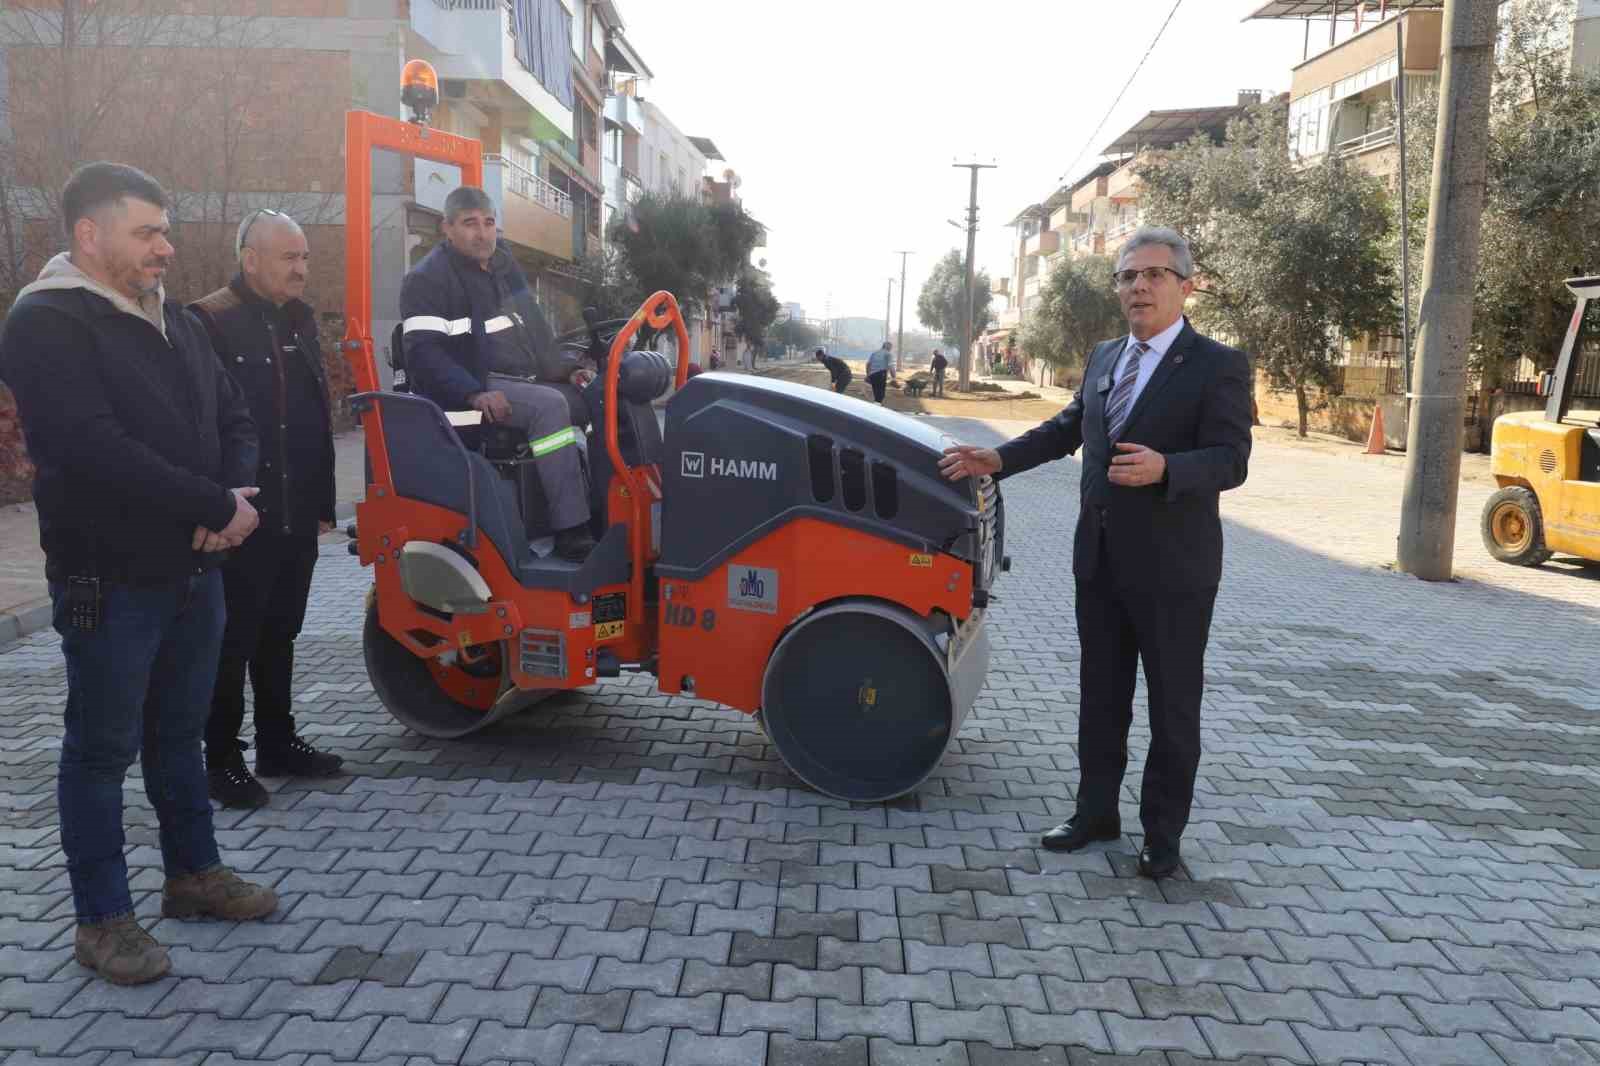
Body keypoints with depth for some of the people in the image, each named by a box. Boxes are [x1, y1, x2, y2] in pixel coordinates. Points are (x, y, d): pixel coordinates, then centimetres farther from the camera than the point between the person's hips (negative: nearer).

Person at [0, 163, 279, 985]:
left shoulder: (174, 321, 12)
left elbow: (233, 418, 11)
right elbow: (96, 450, -26)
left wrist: (233, 499, -10)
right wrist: (218, 507, -21)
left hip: (195, 568, 7)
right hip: (108, 579, -7)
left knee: (180, 732, 18)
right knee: (103, 748, 4)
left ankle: (193, 871, 33)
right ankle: (101, 918, 17)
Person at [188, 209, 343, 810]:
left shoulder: (298, 318, 13)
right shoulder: (209, 322, -10)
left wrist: (323, 502, 13)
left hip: (297, 515, 7)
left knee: (279, 635, 16)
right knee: (232, 642, 3)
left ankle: (278, 743, 28)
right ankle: (223, 759, 14)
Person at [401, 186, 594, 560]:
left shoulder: (505, 268, 19)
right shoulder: (427, 280, -7)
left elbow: (535, 333, 25)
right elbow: (423, 354, -17)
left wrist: (568, 369, 8)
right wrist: (474, 393, -31)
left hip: (523, 381, 8)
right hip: (474, 389, -8)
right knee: (550, 405, -34)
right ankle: (571, 532, -36)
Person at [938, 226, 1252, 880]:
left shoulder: (1217, 366, -9)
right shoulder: (1103, 358, 11)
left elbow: (1230, 459, -18)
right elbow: (1066, 429, 23)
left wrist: (1163, 469, -35)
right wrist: (999, 459, 17)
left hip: (1172, 568, -6)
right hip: (1100, 560, 6)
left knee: (1173, 706, 7)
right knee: (1100, 697, 16)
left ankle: (1162, 833, 20)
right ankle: (1096, 812, 31)